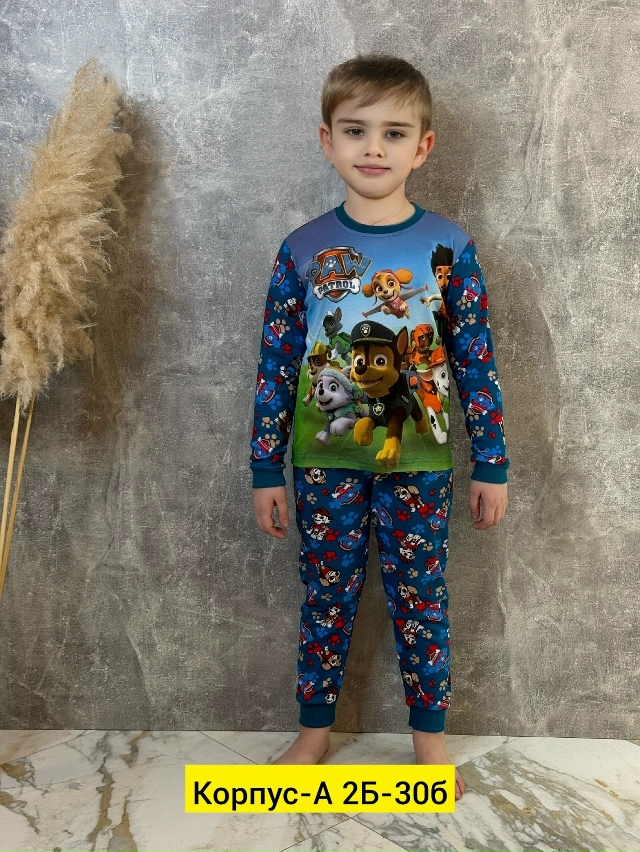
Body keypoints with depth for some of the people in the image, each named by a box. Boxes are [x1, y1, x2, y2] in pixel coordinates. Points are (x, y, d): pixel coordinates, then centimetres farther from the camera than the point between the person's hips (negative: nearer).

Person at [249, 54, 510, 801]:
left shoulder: (448, 248, -4)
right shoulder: (302, 249, -3)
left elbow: (477, 363, -1)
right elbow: (275, 366, 0)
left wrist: (492, 466, -1)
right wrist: (266, 470, 0)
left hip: (419, 460, 0)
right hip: (326, 459, 1)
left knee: (420, 598, 11)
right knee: (327, 597, 12)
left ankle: (430, 736, 31)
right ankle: (314, 730, 32)